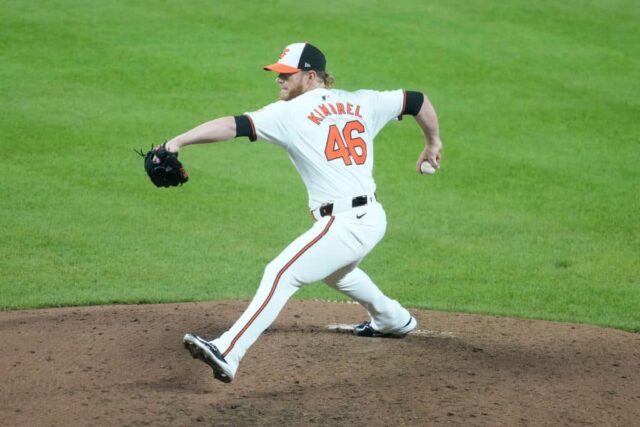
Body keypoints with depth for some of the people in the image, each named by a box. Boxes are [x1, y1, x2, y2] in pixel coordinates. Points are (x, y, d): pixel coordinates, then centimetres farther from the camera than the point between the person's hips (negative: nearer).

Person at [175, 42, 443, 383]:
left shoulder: (290, 113, -7)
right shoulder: (361, 103, 12)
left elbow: (233, 125, -17)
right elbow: (418, 100, 19)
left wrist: (178, 141, -24)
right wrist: (432, 143, 35)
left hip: (345, 224, -9)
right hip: (372, 218, 9)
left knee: (281, 274, -17)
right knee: (333, 268, 37)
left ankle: (227, 354, -32)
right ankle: (394, 320, 57)